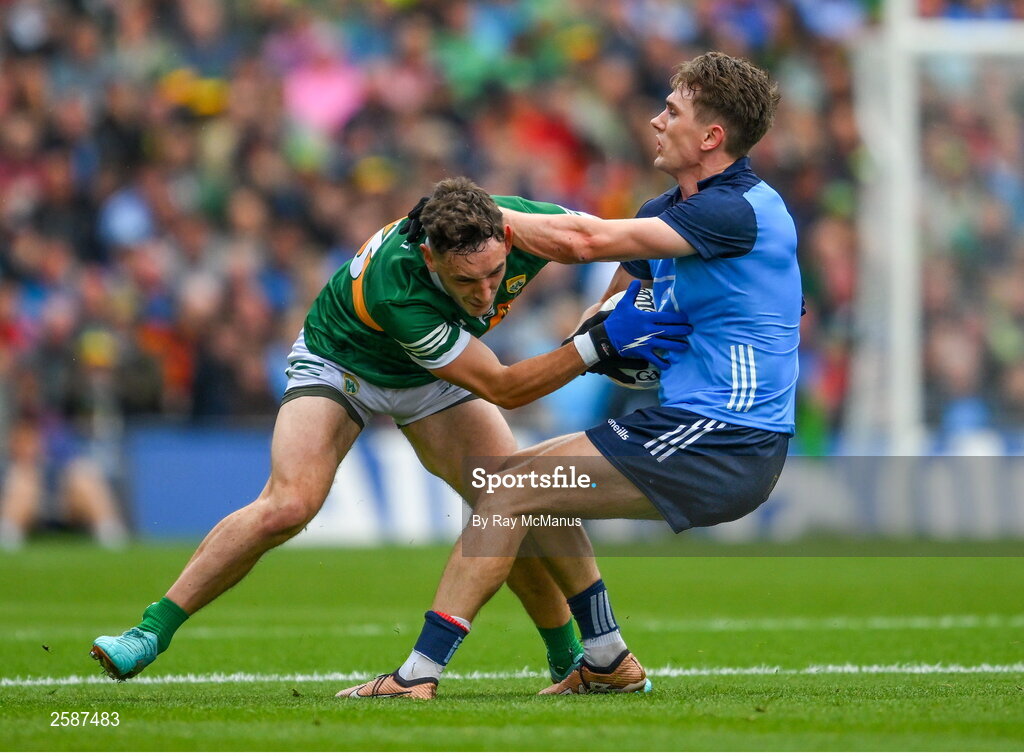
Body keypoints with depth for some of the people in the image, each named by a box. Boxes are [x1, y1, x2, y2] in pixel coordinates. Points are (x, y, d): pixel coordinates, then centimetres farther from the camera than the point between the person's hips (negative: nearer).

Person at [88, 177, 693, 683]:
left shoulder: (517, 225, -32)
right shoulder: (394, 286, -45)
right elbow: (503, 388, -39)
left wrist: (625, 314, -20)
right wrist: (597, 346, -46)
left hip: (430, 377, 5)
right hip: (338, 362, -5)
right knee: (288, 506, -24)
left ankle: (570, 660, 12)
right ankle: (151, 634, -13)